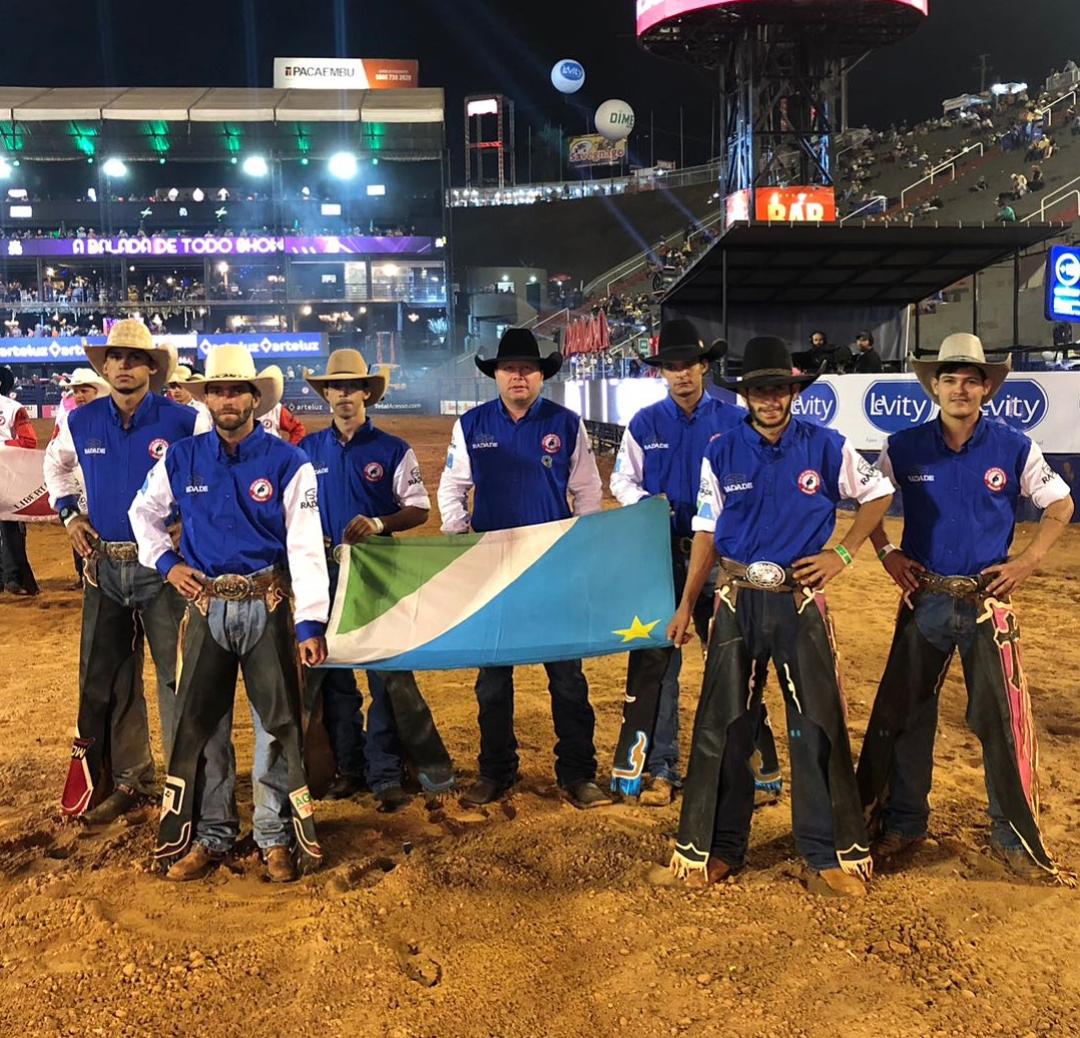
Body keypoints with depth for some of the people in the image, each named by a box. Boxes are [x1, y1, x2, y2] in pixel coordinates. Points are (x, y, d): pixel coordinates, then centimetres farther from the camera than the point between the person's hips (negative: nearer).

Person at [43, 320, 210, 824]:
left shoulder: (184, 421, -8)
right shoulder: (81, 423, 5)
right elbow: (55, 465, 26)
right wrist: (68, 513, 12)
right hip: (105, 567, 5)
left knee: (178, 675, 1)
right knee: (106, 678, 12)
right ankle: (129, 781, 26)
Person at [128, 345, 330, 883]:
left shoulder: (288, 463, -7)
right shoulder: (181, 459, 3)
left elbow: (306, 548, -10)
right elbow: (144, 512, 21)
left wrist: (311, 623, -15)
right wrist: (166, 563, 6)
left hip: (269, 606, -3)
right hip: (206, 606, 3)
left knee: (278, 724, 4)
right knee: (199, 724, 9)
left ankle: (276, 836, 20)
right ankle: (209, 834, 25)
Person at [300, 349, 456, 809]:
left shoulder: (392, 450, 2)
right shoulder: (307, 450, 10)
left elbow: (419, 509, 0)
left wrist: (379, 524, -17)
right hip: (325, 572, 3)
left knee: (388, 674, -4)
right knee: (332, 672, 8)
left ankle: (384, 775, 6)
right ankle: (348, 767, 21)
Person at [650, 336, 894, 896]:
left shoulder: (825, 446, -2)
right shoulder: (721, 452, 1)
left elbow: (878, 494, 10)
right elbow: (707, 532, 5)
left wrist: (843, 554, 0)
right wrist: (686, 605, 2)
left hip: (800, 599, -1)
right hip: (737, 599, 1)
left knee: (818, 725, 3)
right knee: (721, 727, 5)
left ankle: (832, 855, 17)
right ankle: (713, 850, 18)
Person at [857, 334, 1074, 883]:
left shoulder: (1014, 447, -3)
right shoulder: (905, 447, -1)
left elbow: (1060, 503, 7)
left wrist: (1029, 559, -4)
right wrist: (886, 553, 1)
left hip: (988, 601, -1)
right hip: (924, 599, 2)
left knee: (1003, 719, 2)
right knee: (904, 713, 9)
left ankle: (1014, 836, 20)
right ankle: (902, 821, 26)